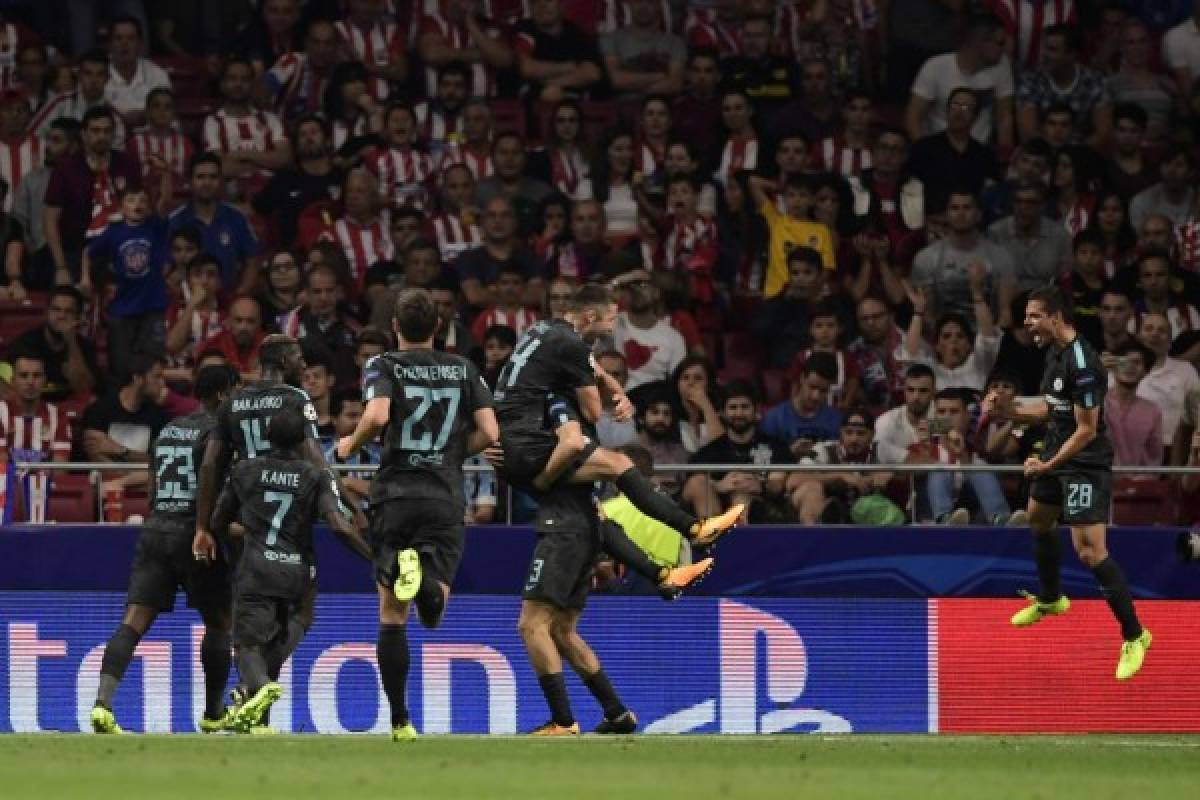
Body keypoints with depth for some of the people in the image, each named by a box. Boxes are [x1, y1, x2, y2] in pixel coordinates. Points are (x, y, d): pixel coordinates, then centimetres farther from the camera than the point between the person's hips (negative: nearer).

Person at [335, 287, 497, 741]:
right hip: (446, 496, 1)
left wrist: (351, 445, 1)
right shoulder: (463, 369, 10)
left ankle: (400, 720, -4)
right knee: (432, 614, 1)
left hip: (395, 495, -1)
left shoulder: (384, 366, 1)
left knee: (392, 613, 8)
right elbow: (490, 433, 3)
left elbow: (377, 415, -19)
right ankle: (425, 578, -36)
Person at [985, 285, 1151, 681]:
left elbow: (1086, 430, -25)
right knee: (1038, 521, 30)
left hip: (1085, 464, -10)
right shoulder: (1055, 354, 4)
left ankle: (1134, 636, -8)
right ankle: (1050, 600, 55)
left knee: (1090, 550, -17)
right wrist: (1006, 408, 4)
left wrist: (1049, 465, -29)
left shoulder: (1082, 363, -26)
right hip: (1056, 455, 10)